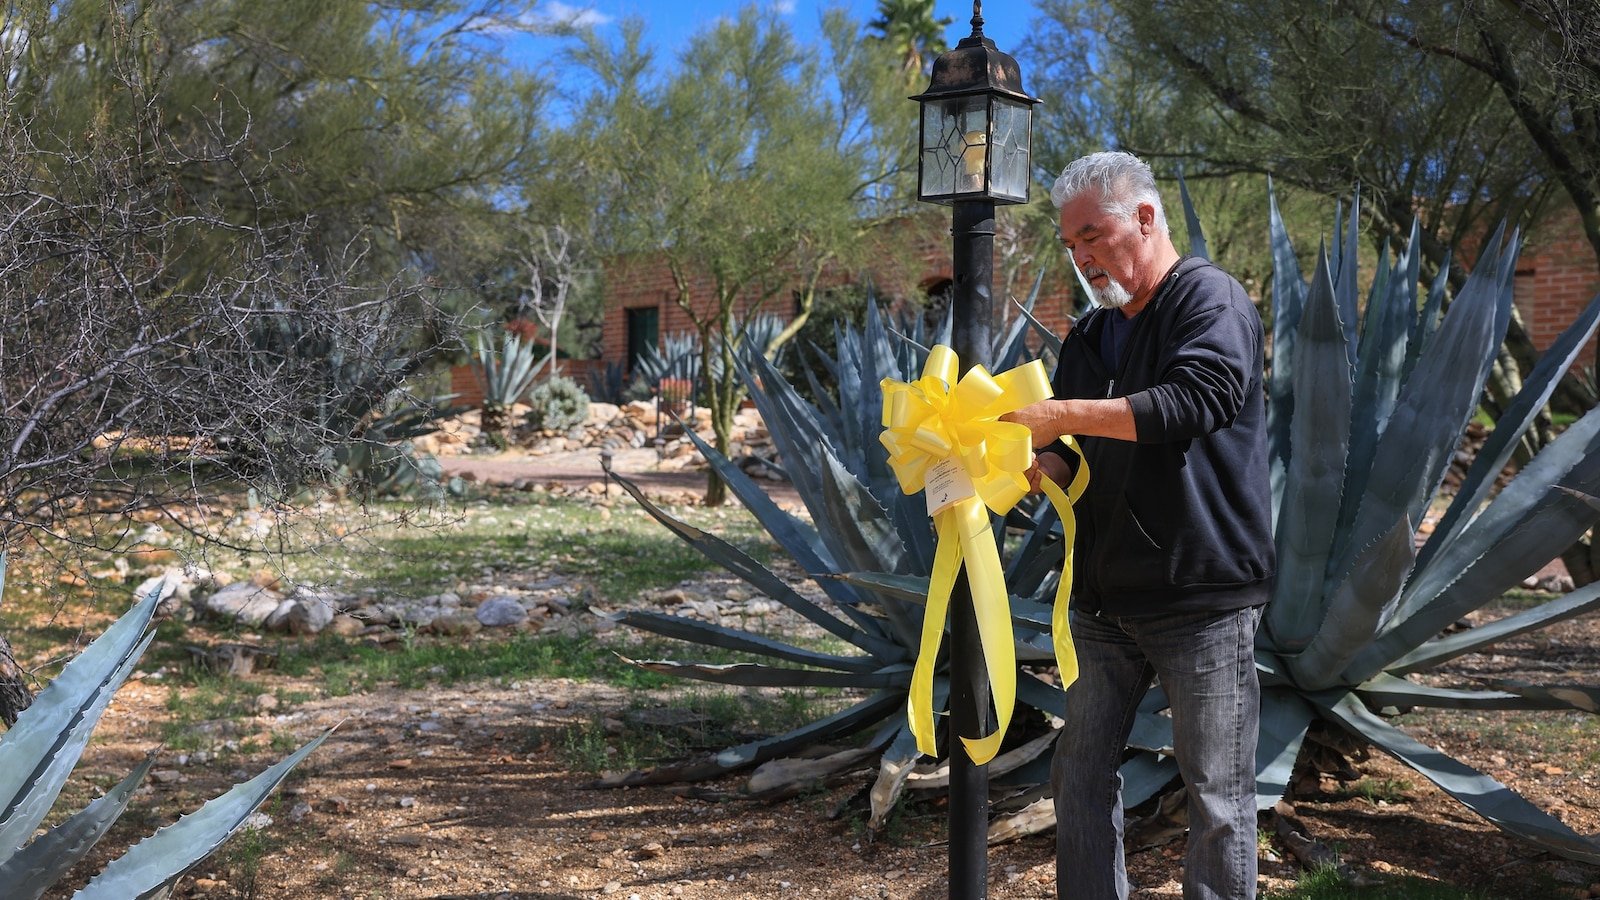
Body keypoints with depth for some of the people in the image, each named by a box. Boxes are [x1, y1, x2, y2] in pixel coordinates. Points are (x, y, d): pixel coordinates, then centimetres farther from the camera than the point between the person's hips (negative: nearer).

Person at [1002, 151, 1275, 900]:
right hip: (1103, 599, 7)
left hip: (1203, 599, -7)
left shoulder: (1212, 300, -7)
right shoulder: (1090, 337, 16)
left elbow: (1198, 399, -25)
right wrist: (1029, 468, -6)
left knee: (1217, 799, 2)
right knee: (1080, 780, 10)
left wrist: (1061, 413, -23)